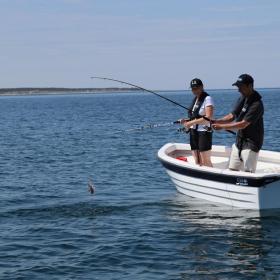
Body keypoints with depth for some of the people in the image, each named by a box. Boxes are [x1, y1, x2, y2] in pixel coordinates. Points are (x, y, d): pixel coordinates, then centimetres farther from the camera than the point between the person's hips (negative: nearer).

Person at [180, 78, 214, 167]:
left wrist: (191, 122, -20)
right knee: (197, 162, 9)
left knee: (206, 162, -7)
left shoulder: (207, 99, -10)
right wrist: (187, 121, 1)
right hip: (194, 132, 8)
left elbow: (208, 118, -21)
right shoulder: (195, 99, 15)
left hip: (204, 132, -8)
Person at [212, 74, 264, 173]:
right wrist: (216, 121, -8)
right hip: (239, 142, 9)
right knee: (232, 169, 11)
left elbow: (243, 124, -25)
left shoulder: (256, 104, -22)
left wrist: (222, 126, -23)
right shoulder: (242, 99, 6)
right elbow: (232, 116, 9)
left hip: (251, 144, -9)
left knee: (248, 172, -6)